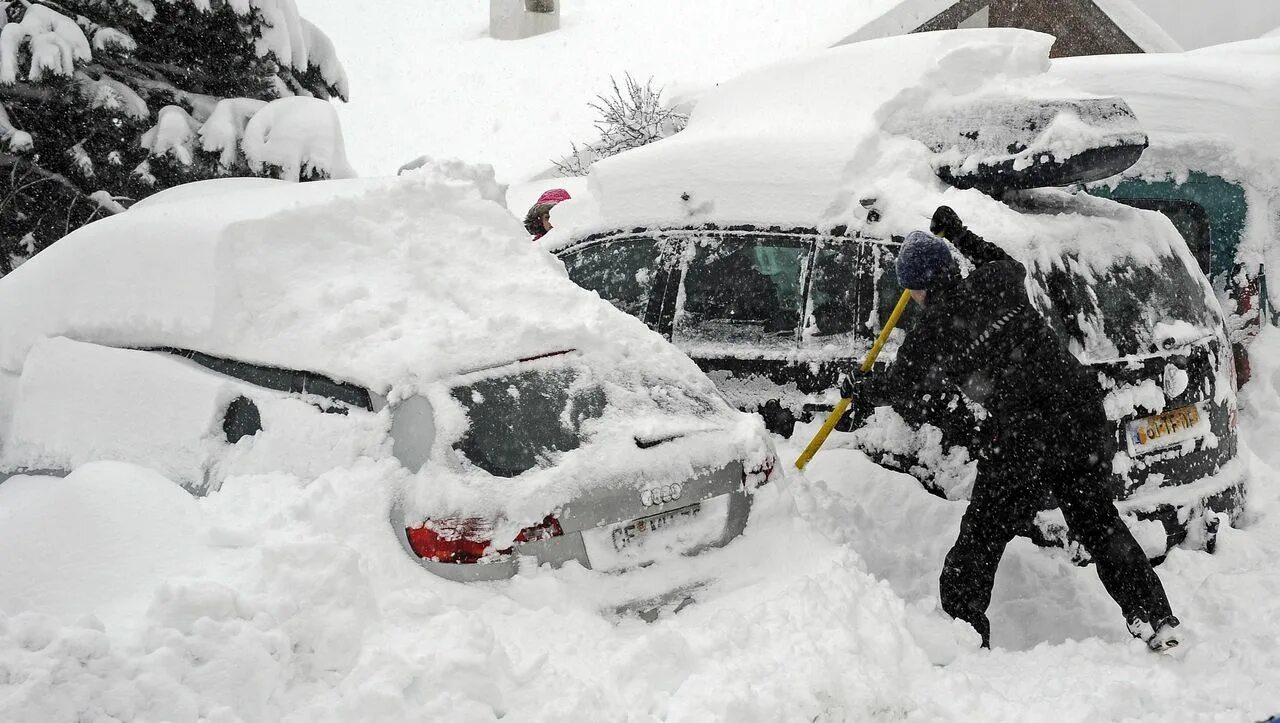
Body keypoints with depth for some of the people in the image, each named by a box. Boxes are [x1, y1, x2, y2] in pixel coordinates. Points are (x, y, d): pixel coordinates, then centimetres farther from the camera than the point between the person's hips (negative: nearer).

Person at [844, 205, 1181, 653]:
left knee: (981, 536, 8)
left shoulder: (930, 334, -3)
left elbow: (899, 385, 16)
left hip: (1022, 435, -6)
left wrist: (859, 390, 36)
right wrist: (959, 234, 41)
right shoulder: (993, 281, 8)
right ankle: (1157, 622, 15)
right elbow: (1010, 265, 36)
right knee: (1098, 522, 17)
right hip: (1080, 411, 6)